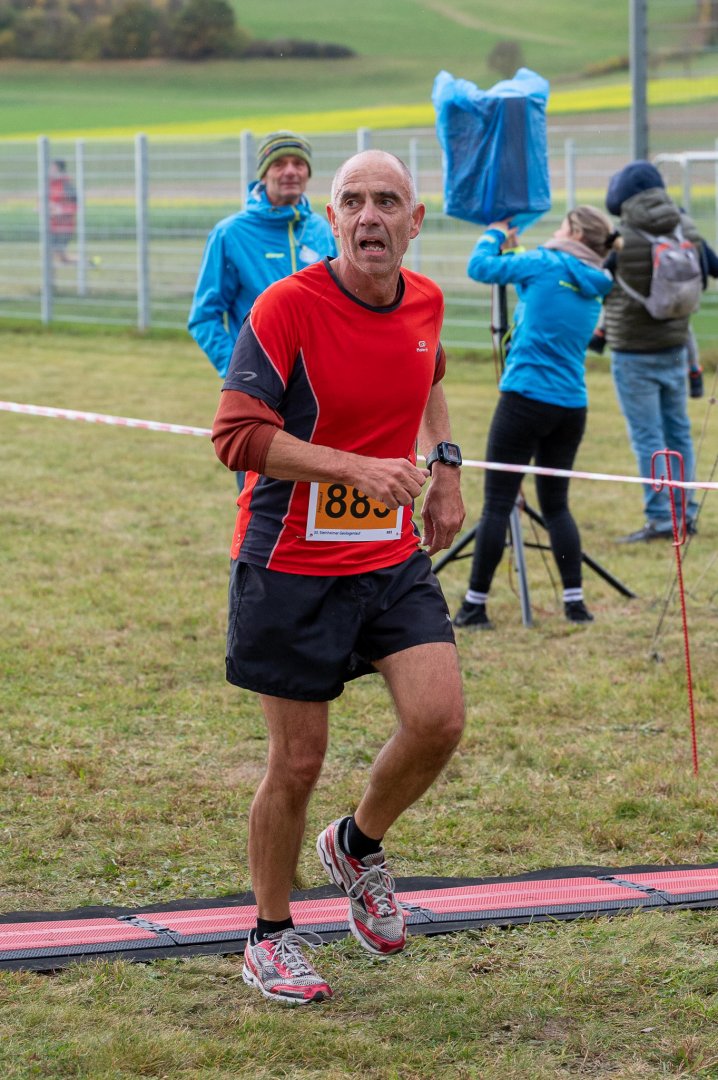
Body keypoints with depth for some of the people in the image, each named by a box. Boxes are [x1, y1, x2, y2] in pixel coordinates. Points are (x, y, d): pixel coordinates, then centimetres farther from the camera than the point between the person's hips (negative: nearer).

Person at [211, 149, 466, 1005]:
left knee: (438, 718, -12)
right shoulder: (287, 307, -16)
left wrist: (445, 466, 14)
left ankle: (358, 846, 20)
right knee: (297, 765, 2)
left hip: (394, 559, 5)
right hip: (291, 566, -5)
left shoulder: (425, 301, 4)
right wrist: (358, 468, -29)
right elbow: (236, 434, -21)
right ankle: (270, 937, 23)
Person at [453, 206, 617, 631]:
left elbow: (481, 267, -2)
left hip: (527, 400, -6)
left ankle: (475, 605, -1)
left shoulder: (546, 264, -7)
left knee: (498, 503, -2)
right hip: (572, 406, 6)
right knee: (556, 503, 16)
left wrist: (495, 235, 17)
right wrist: (515, 250, 25)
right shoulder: (595, 289, 13)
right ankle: (575, 601, 10)